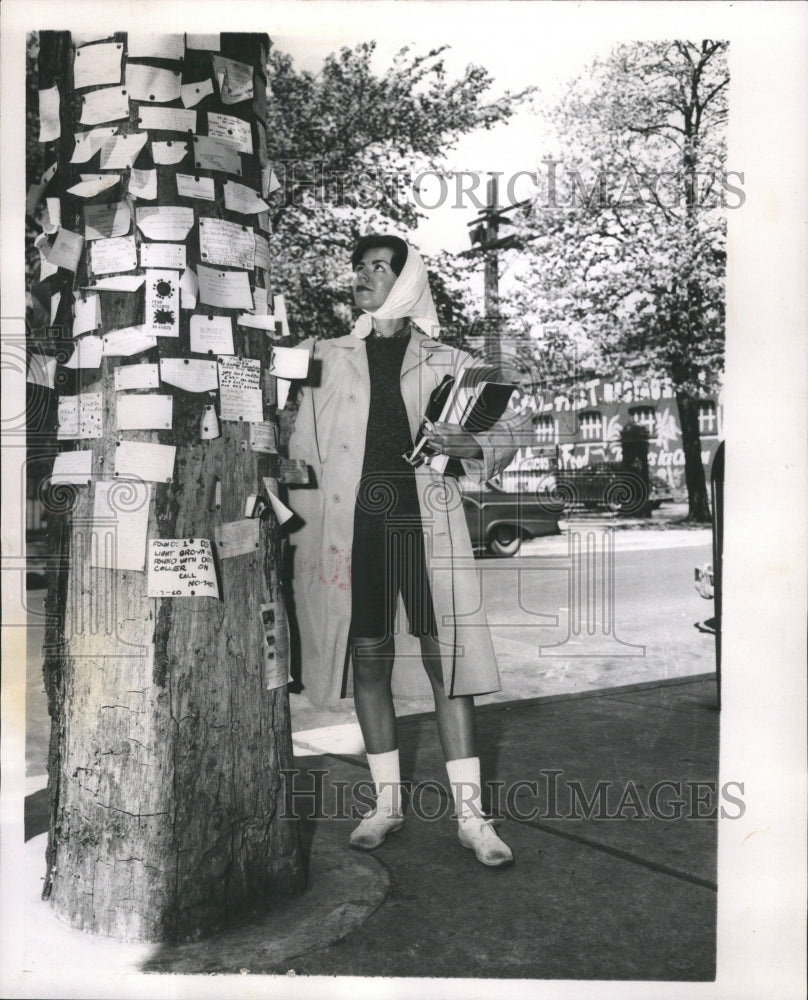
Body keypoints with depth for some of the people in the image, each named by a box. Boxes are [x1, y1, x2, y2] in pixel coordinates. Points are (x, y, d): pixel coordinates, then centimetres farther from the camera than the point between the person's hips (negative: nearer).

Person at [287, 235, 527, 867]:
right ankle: (388, 802, 21)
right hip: (354, 524, 2)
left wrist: (471, 447, -9)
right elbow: (301, 448, 14)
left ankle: (470, 813, 7)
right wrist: (301, 519, 6)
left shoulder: (446, 362, 9)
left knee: (446, 659, -3)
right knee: (369, 660, 6)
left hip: (427, 523, -2)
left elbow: (508, 431, 12)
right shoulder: (326, 359, 13)